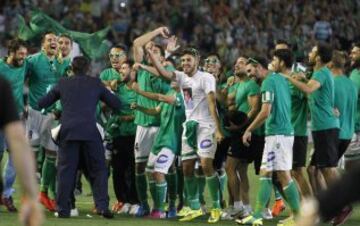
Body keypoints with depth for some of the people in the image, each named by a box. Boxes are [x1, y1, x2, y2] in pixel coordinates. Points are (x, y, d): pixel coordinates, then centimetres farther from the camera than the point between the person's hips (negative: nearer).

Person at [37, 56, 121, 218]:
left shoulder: (63, 83, 14)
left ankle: (63, 209, 2)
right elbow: (116, 104, 15)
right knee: (98, 170, 6)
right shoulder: (95, 83, 11)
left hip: (68, 132, 1)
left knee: (66, 170, 6)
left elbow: (41, 104, 19)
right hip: (90, 132, -1)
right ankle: (102, 206, -7)